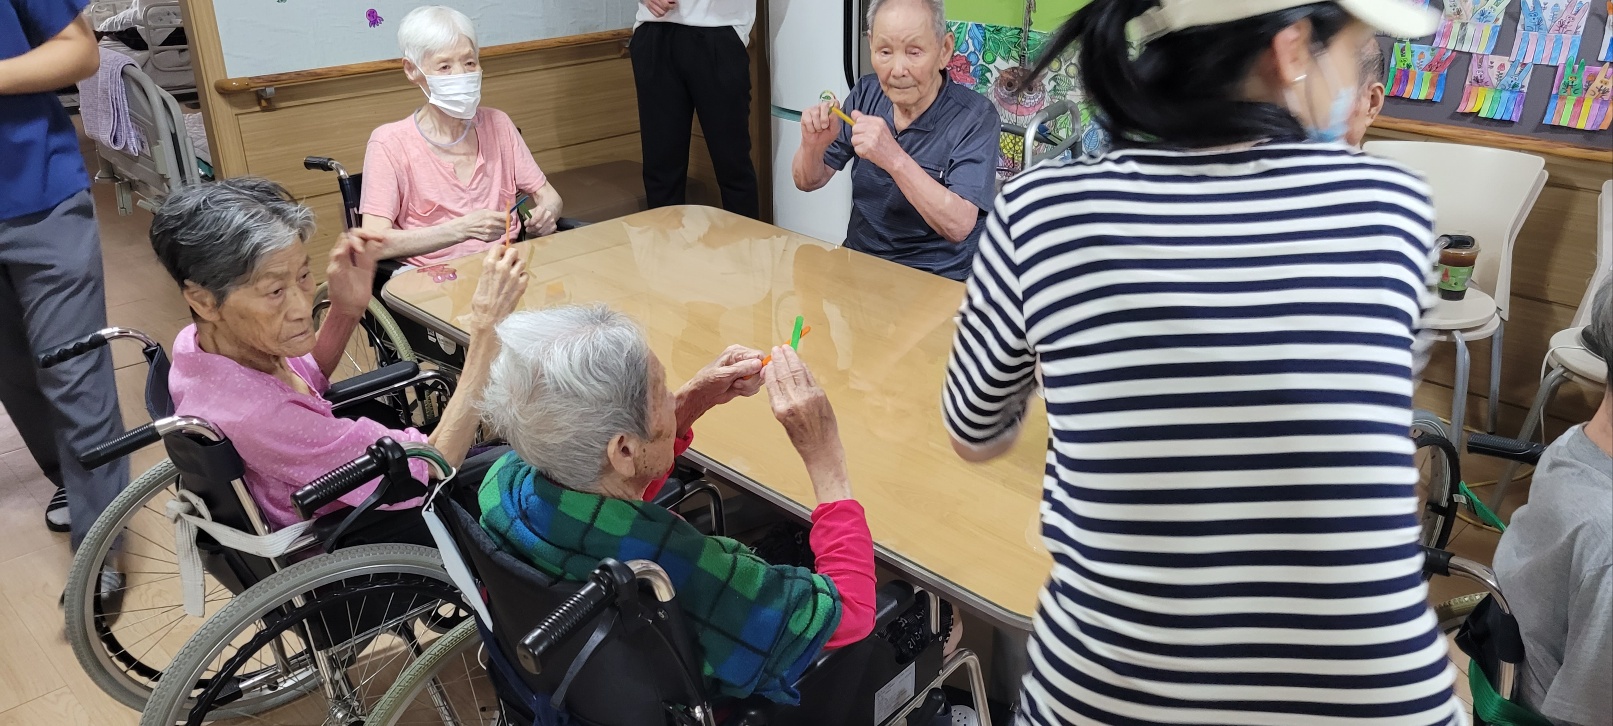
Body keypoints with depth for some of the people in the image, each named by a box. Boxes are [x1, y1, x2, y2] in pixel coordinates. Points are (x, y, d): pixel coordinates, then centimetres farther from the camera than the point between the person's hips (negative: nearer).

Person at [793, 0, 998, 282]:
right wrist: (813, 146, -17)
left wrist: (895, 159, -36)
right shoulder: (866, 94, -1)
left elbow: (958, 226, -26)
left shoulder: (974, 116, -16)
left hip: (934, 279, -5)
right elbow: (808, 182, 5)